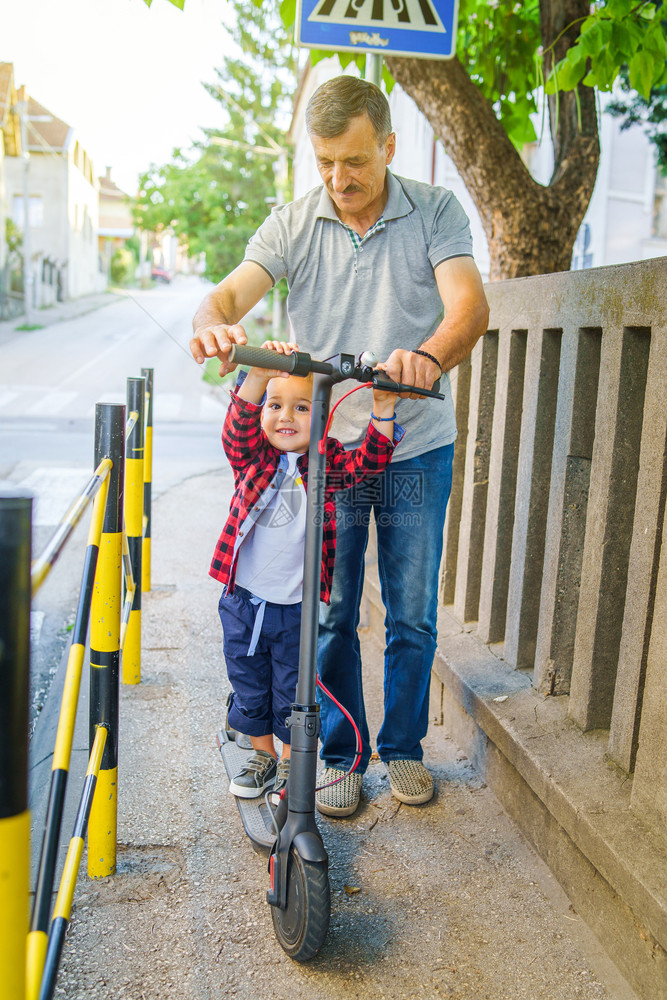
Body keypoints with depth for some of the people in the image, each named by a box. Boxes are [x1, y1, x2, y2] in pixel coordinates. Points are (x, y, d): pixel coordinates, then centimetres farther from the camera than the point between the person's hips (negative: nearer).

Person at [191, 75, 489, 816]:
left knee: (412, 614, 9)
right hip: (323, 446, 1)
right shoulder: (293, 224, -1)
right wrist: (212, 323, -38)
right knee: (330, 612, 6)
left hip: (417, 449, 0)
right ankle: (340, 755, 25)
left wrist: (429, 356, -42)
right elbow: (233, 289, -12)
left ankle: (403, 747, 29)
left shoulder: (436, 212, -4)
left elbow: (469, 304, -19)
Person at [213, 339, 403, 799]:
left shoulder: (327, 463, -4)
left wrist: (383, 409, -30)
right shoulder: (251, 457, -5)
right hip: (243, 600, 2)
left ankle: (291, 764, 33)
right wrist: (260, 375, -39)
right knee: (249, 688, 17)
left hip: (297, 606, -2)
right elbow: (239, 424, -23)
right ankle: (262, 756, 39)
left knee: (293, 692, 11)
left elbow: (370, 459, -17)